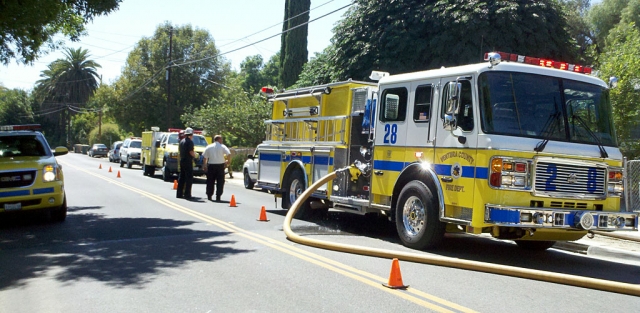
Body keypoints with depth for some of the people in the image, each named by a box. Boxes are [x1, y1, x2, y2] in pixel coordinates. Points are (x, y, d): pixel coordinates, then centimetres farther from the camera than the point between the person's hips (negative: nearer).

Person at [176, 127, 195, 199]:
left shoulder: (182, 141, 11)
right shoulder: (190, 142, -14)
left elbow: (179, 150, 19)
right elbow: (191, 152, -20)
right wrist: (194, 154, 0)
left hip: (182, 161, 8)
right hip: (188, 161, -8)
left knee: (181, 177, 13)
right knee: (189, 178, -3)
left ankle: (179, 193, 16)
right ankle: (187, 194, -6)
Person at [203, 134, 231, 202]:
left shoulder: (209, 147, 6)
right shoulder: (222, 146, -1)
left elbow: (205, 157, 4)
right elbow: (229, 154, -14)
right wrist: (227, 161, 0)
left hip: (211, 165, 2)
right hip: (220, 165, -2)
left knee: (210, 181, 12)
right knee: (220, 181, 3)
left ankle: (209, 196, 15)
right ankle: (218, 196, -2)